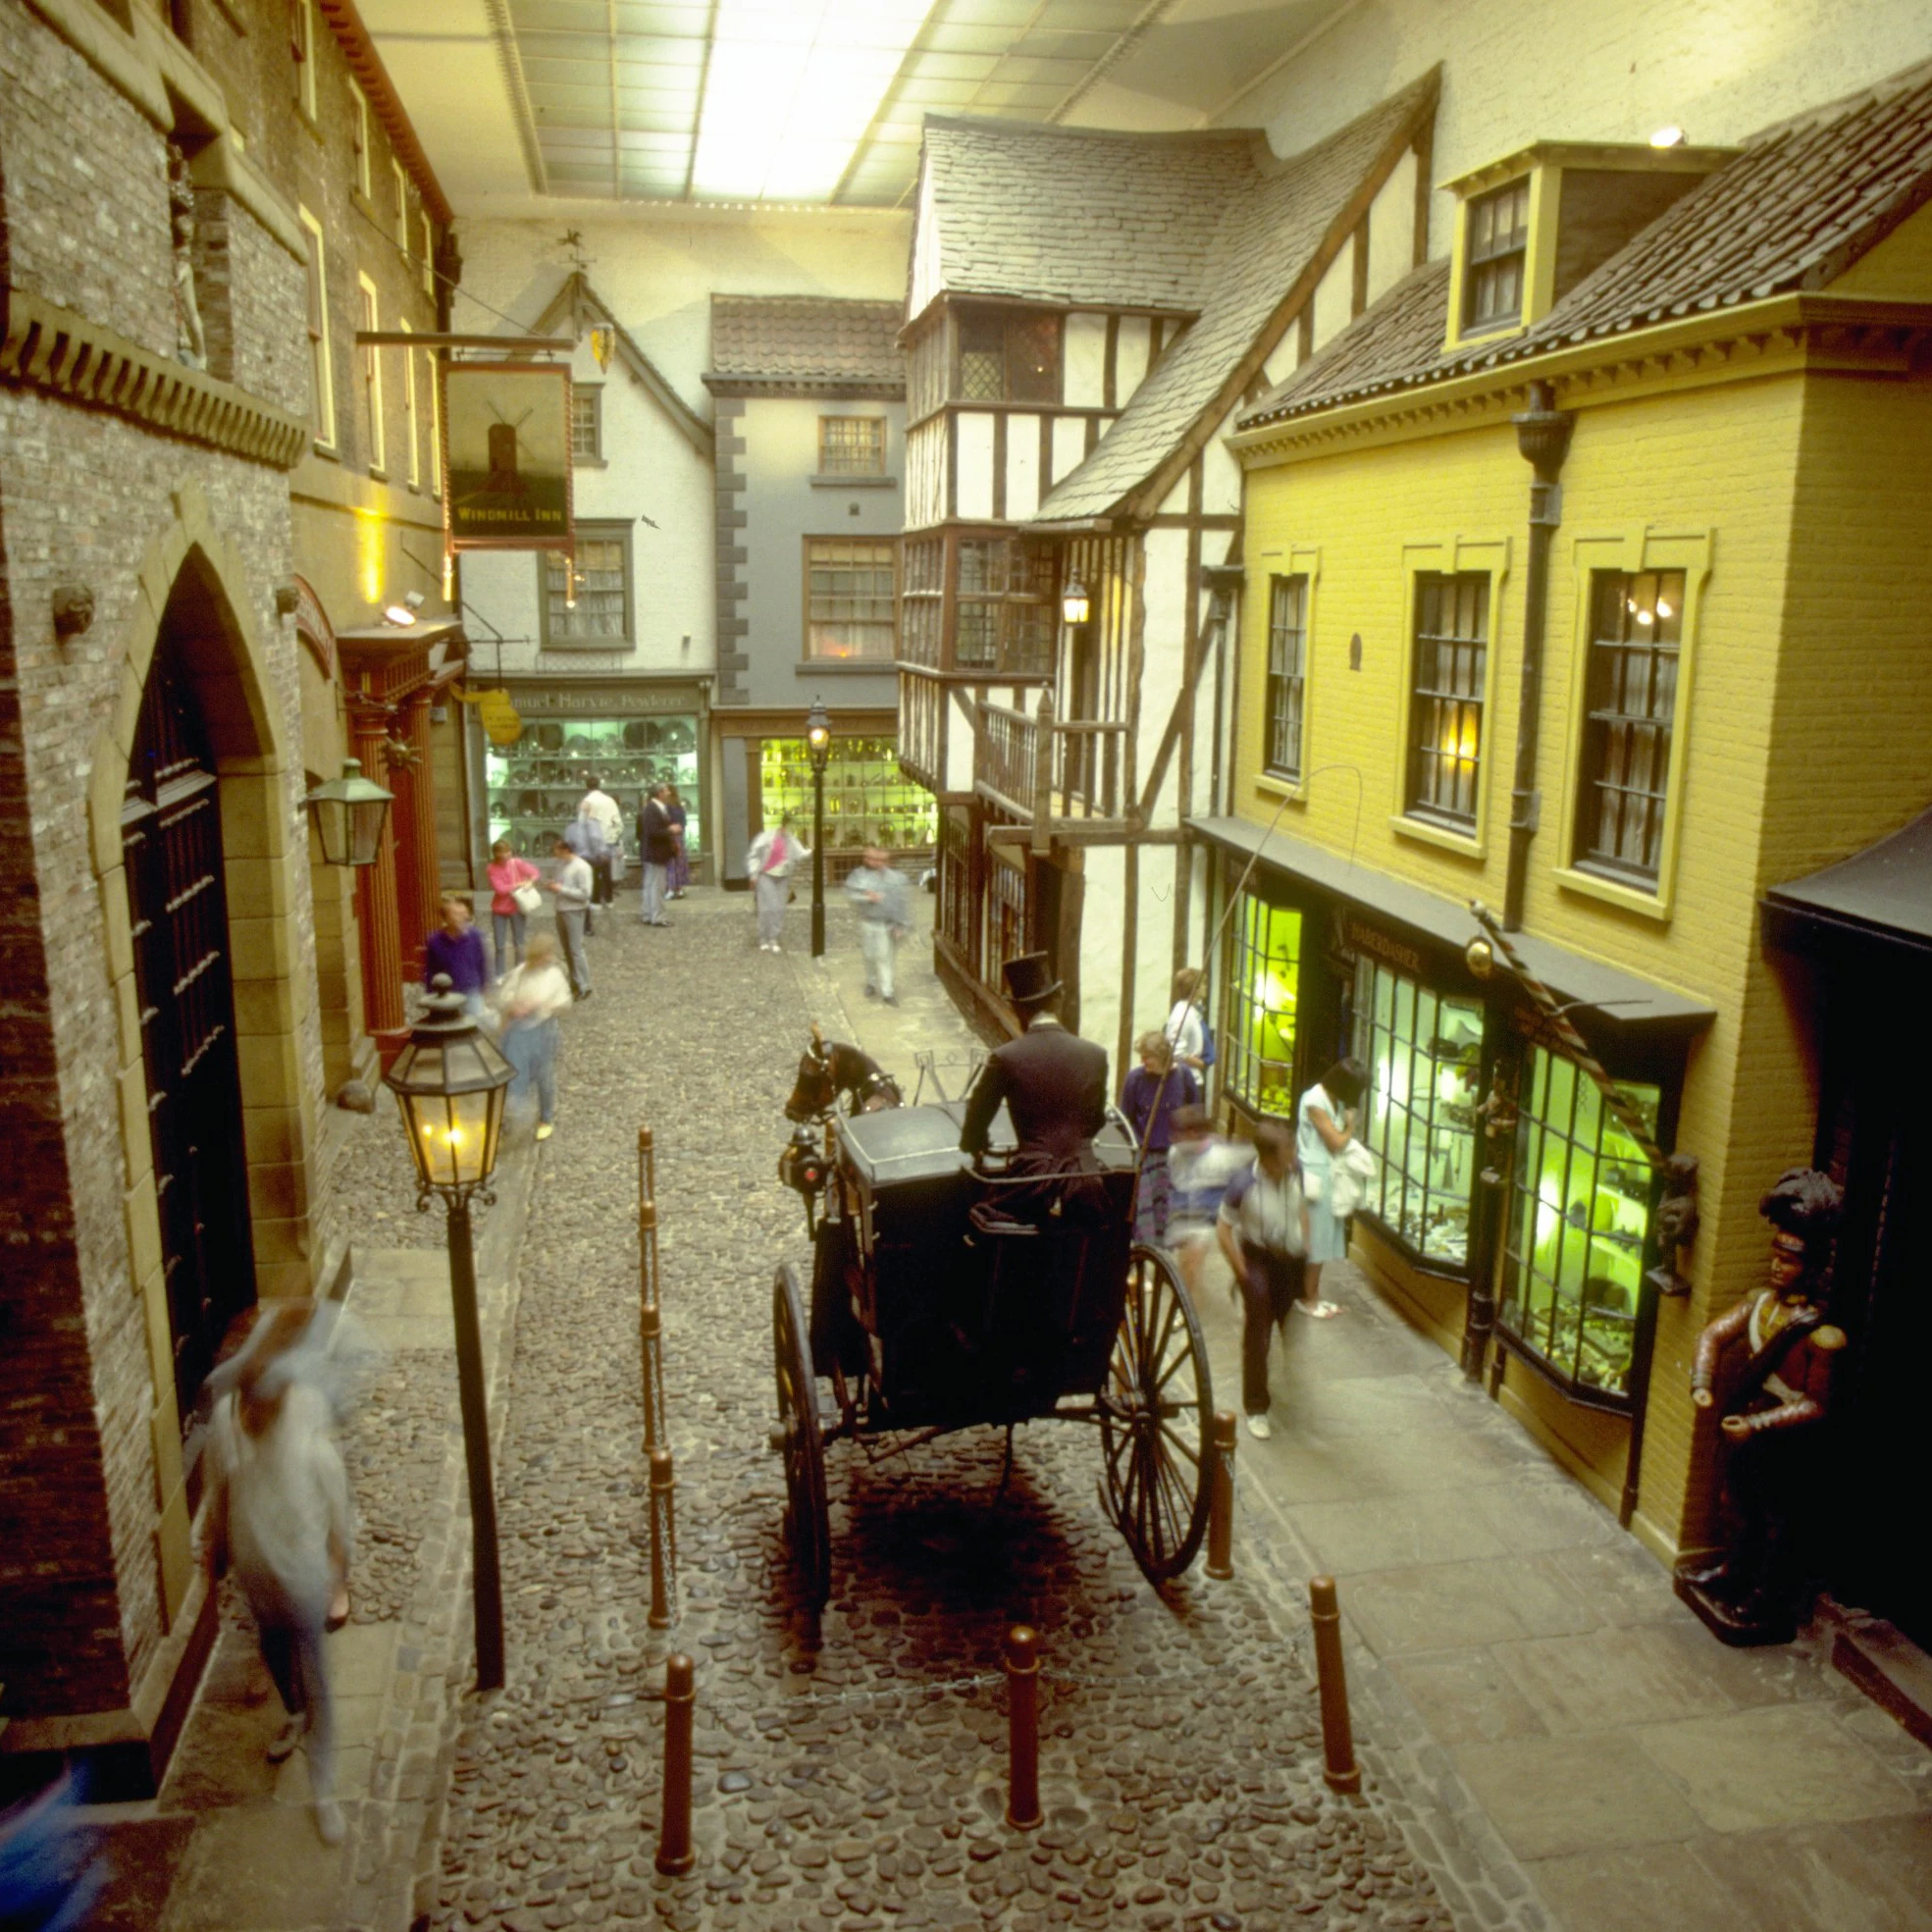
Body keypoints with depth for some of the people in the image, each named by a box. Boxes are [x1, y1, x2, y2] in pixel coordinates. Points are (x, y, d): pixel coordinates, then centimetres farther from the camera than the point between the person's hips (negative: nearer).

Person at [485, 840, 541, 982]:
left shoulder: (517, 863, -8)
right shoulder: (492, 868, -12)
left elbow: (536, 873, -1)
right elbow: (499, 889, -19)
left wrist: (530, 882, -21)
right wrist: (518, 885, -17)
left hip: (516, 909, 1)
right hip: (499, 911, -1)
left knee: (518, 945, 7)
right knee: (499, 946, 2)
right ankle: (499, 977, 12)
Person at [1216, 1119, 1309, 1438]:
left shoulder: (1295, 1174, -8)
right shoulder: (1244, 1185, -24)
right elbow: (1224, 1229, -15)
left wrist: (1305, 1249, 5)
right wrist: (1242, 1271, -14)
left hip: (1293, 1260, 5)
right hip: (1260, 1260, -5)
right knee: (1256, 1339, 4)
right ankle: (1256, 1410, 19)